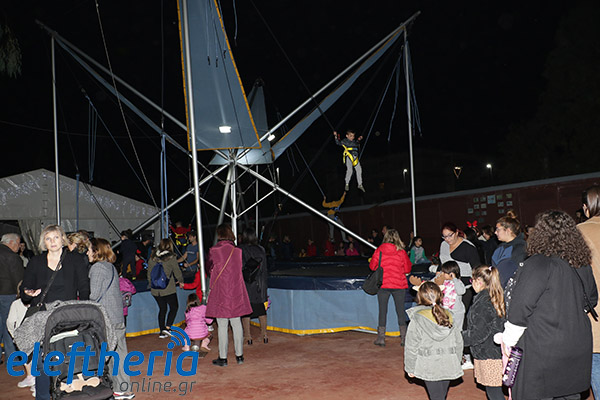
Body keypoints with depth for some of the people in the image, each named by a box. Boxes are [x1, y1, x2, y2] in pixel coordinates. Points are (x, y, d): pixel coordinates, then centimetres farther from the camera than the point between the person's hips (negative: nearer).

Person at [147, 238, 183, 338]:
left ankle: (162, 332, 14)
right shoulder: (171, 257, -9)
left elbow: (149, 273, 10)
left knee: (162, 309, 14)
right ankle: (167, 327, -3)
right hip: (168, 289, -5)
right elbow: (177, 272, -2)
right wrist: (181, 281, 16)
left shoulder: (153, 258, 5)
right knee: (174, 307, 10)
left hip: (155, 290, 5)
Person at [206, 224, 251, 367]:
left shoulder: (213, 251, -9)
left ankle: (223, 358, 9)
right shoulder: (238, 251, -1)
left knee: (222, 326, 3)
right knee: (237, 325, 11)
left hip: (220, 292, -3)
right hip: (236, 292, 3)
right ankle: (239, 356, 18)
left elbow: (209, 268, 7)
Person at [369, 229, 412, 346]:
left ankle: (381, 338, 10)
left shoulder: (379, 250, -5)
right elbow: (407, 269, -1)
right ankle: (404, 338, 12)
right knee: (400, 311, 9)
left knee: (382, 311, 7)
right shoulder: (401, 252, -5)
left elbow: (372, 266, -1)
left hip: (383, 285, 0)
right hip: (399, 285, 0)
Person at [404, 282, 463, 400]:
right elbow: (458, 343, 8)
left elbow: (411, 347, -9)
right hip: (448, 366, 5)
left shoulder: (417, 320, -13)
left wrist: (410, 368, 3)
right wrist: (456, 363, 21)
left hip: (429, 368, -4)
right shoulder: (450, 316, -1)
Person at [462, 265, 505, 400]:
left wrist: (460, 337, -6)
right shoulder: (497, 298, 7)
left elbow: (479, 333, -19)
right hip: (498, 352, 9)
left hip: (488, 355, -9)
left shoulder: (482, 302, -19)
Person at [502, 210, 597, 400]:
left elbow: (520, 307, -18)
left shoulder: (537, 265, -19)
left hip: (543, 351, -7)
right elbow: (591, 300, 19)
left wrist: (508, 340, -6)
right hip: (579, 349, 7)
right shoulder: (583, 265, 4)